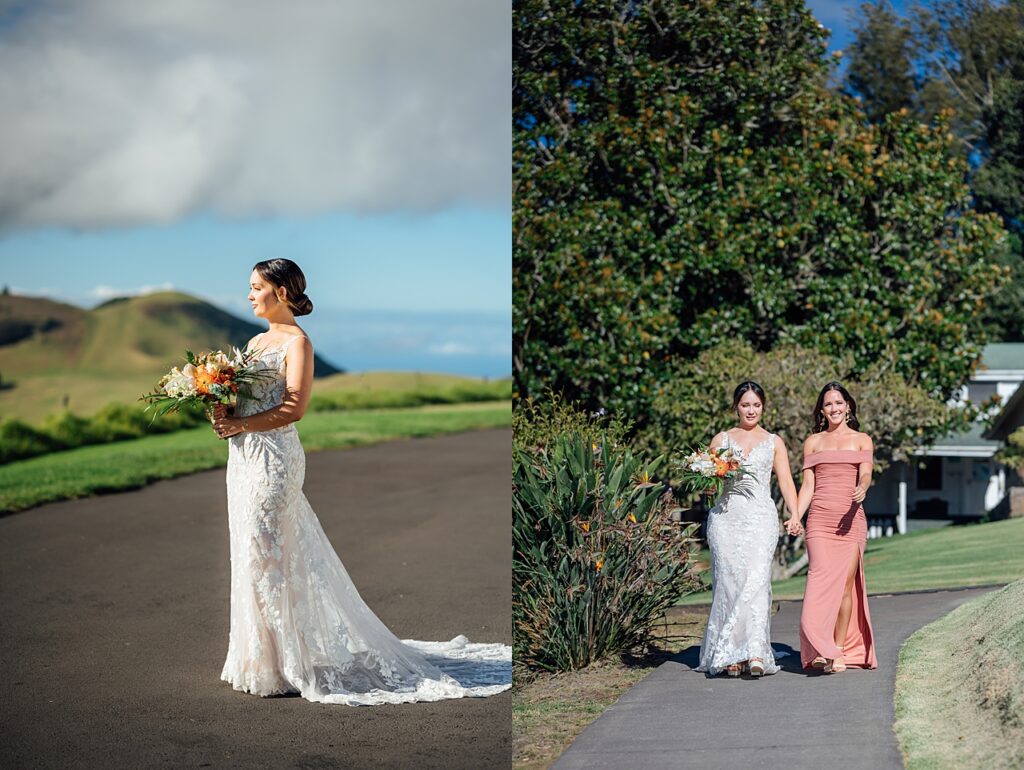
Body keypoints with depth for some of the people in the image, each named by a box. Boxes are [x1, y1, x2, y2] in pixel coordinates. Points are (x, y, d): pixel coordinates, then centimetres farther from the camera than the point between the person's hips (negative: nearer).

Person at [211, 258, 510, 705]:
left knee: (267, 558, -5)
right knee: (250, 554, 11)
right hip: (244, 457, 9)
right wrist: (223, 415, -3)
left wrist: (240, 425, -19)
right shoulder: (255, 342, 16)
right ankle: (257, 656, 21)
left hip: (274, 457, -9)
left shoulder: (296, 342, -9)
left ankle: (276, 666, 3)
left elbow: (293, 408, -18)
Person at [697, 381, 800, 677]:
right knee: (729, 580, -9)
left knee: (756, 579, -16)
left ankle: (754, 652, -22)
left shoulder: (774, 442, 16)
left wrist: (795, 516, -3)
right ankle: (730, 655, -6)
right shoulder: (721, 439, 17)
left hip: (760, 516, -1)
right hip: (725, 516, 1)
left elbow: (786, 482, 10)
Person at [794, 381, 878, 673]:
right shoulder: (813, 441, 15)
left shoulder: (862, 440, 12)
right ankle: (822, 651, -20)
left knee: (846, 583, -3)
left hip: (850, 518, 0)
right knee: (821, 579, -15)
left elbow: (865, 475, -4)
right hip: (820, 518, 0)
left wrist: (862, 489, -28)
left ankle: (839, 651, 5)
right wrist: (795, 517, -4)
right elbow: (807, 485, 10)